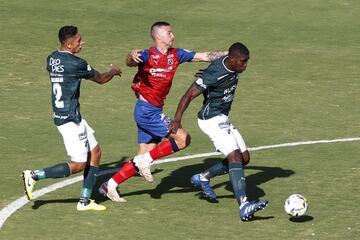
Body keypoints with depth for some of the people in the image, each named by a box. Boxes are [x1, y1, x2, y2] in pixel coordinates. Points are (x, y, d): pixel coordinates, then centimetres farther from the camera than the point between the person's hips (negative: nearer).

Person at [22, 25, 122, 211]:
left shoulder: (52, 59, 5)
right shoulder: (76, 64, -18)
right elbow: (100, 79, -2)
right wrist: (113, 71, 20)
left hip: (61, 114, 9)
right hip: (70, 119, -9)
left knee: (95, 153, 15)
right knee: (79, 164, -3)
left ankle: (85, 201, 16)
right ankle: (34, 176, -5)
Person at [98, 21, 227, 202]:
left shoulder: (175, 54, 7)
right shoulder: (148, 56, -14)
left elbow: (204, 56, 9)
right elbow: (130, 62, -33)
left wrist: (228, 53, 2)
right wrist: (132, 57, -56)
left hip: (154, 111, 8)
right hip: (147, 110, -8)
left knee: (145, 156, 9)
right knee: (183, 139, -11)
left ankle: (109, 185, 13)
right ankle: (146, 160, -3)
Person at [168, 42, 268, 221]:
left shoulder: (233, 67, -1)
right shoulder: (215, 74, -25)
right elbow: (189, 95, -24)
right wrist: (177, 119, -30)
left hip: (223, 119, 10)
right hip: (212, 119, -10)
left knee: (244, 158, 10)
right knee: (235, 156, -22)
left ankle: (203, 178, 25)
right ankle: (244, 206, -33)